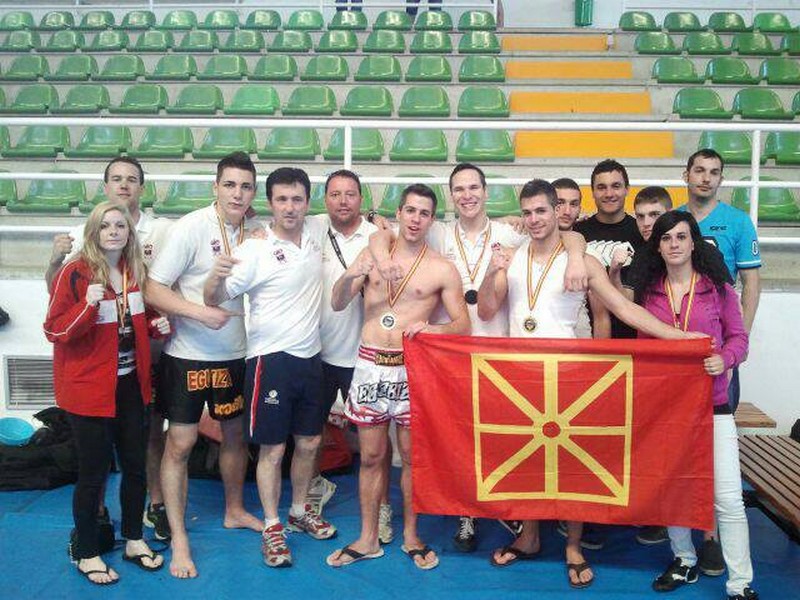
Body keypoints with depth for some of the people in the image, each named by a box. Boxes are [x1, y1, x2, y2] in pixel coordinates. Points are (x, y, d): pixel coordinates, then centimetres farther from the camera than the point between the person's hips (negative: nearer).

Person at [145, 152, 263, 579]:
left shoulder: (251, 231, 0)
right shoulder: (191, 228, -15)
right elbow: (154, 289, -16)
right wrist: (200, 312, -27)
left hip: (236, 354, 5)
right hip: (189, 355, -5)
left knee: (235, 434, 18)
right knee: (180, 444, 1)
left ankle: (234, 511, 39)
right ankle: (178, 539, 15)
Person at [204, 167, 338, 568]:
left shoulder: (316, 234, 3)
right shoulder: (255, 250, -13)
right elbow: (214, 299, -13)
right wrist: (217, 276, -36)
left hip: (310, 356, 6)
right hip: (271, 359, -5)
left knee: (309, 442, 16)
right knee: (272, 449, 2)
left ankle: (300, 512, 35)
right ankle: (272, 528, 17)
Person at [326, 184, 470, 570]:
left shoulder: (442, 270, 1)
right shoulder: (372, 254, 7)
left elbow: (463, 326, 0)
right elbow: (337, 304, 3)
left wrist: (428, 327, -20)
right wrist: (350, 277, -17)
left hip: (412, 368, -1)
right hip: (370, 365, 2)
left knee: (411, 455, 7)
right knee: (371, 456, 9)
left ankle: (411, 535, 25)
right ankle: (368, 540, 22)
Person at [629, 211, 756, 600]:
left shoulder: (718, 287, -2)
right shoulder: (648, 291, 6)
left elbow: (738, 337, 1)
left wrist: (724, 358, -17)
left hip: (711, 403, -3)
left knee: (728, 498, -5)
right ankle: (684, 562, 33)